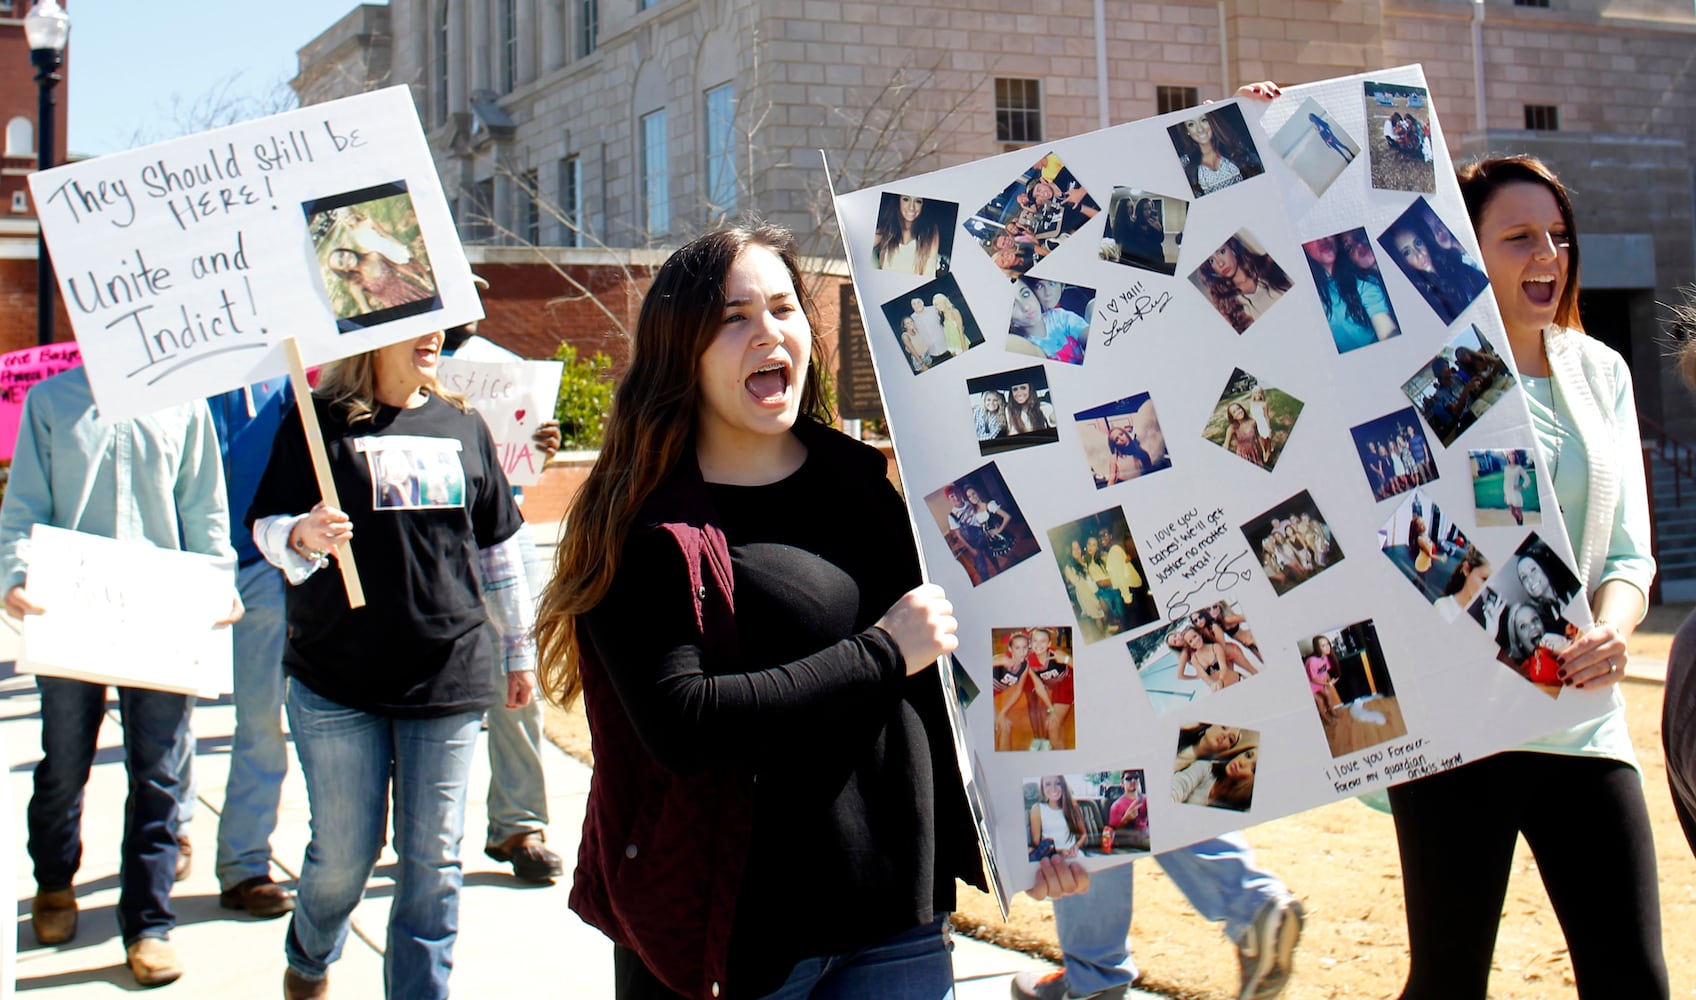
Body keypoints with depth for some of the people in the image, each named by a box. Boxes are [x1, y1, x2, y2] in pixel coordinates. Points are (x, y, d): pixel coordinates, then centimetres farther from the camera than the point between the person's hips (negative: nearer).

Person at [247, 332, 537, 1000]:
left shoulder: (463, 427, 10)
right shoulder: (319, 422, -1)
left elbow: (498, 550, 16)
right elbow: (267, 530, -2)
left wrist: (518, 653, 18)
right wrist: (304, 537, -25)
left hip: (449, 675, 3)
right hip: (338, 680, -2)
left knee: (433, 859, 4)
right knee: (345, 851, 5)